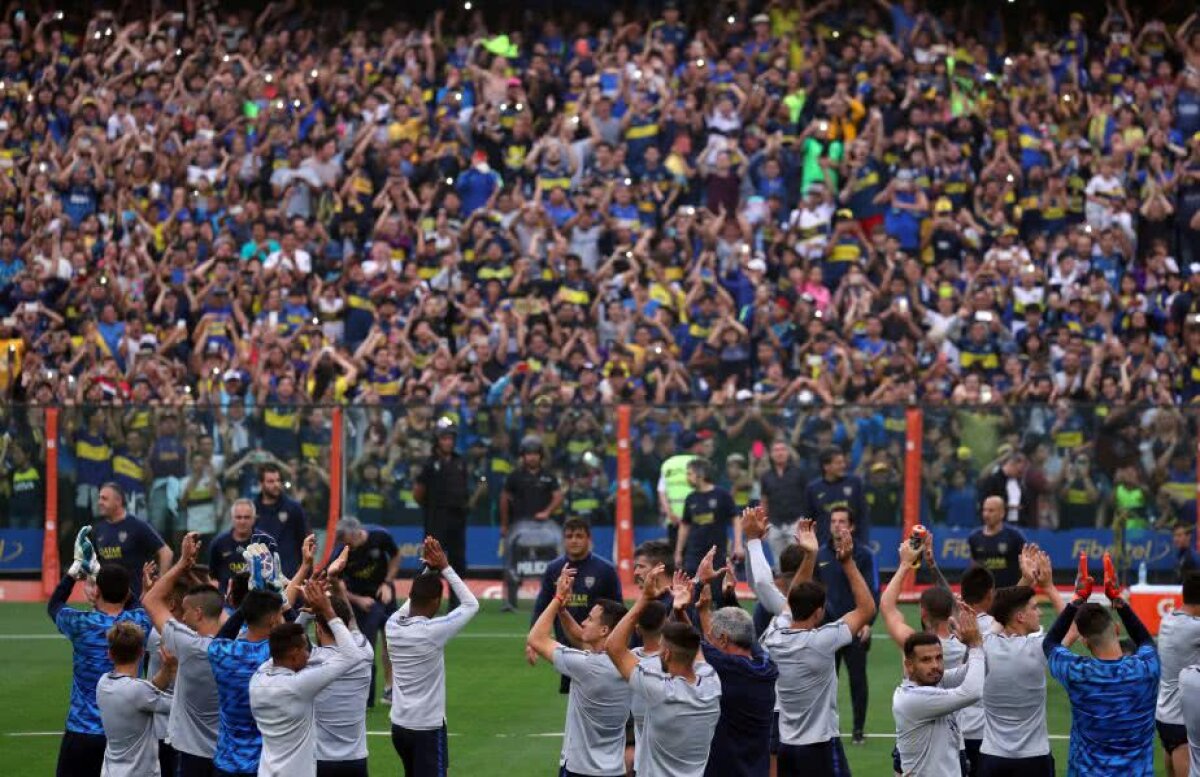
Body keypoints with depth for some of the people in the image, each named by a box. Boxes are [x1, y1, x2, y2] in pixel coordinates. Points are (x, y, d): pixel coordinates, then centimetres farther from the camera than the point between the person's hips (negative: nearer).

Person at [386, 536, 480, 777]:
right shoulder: (432, 631, -20)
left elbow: (414, 599, 19)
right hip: (427, 728, -7)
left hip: (400, 725, 7)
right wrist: (445, 568, -4)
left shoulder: (393, 624, -3)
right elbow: (471, 604, -7)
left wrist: (428, 569, 10)